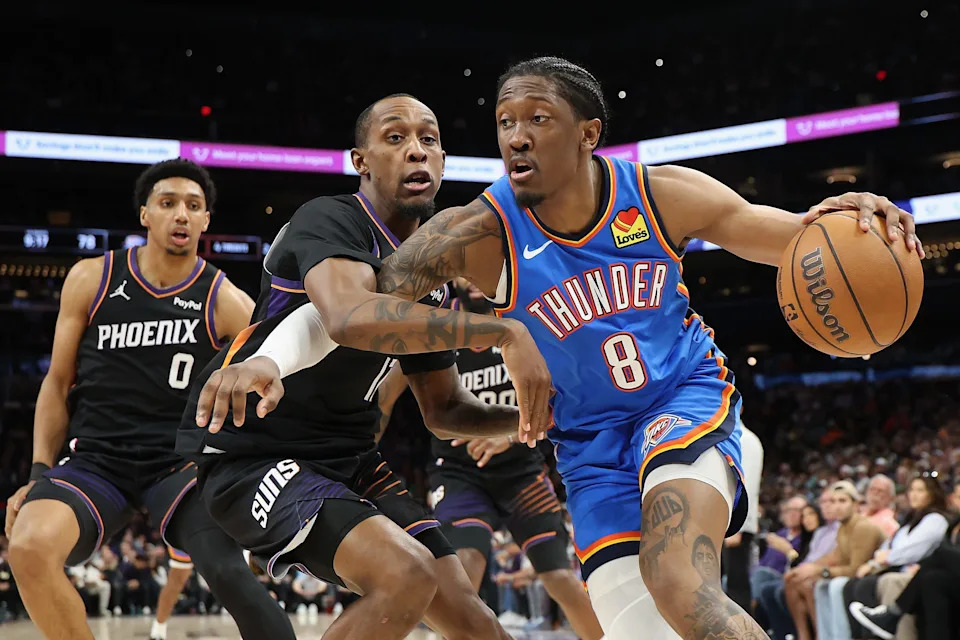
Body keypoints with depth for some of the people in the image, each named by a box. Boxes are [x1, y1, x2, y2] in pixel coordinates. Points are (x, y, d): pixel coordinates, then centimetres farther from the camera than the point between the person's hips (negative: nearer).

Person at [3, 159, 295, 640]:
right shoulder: (91, 280, 4)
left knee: (228, 573, -30)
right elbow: (58, 382, 10)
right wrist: (40, 473, 1)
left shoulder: (226, 302, -1)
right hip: (95, 460, 2)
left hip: (180, 462, -1)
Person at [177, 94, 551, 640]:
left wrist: (521, 416, -4)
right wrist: (505, 332, -38)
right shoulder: (330, 221, -16)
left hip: (348, 458, 8)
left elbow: (444, 409, 17)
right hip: (253, 454, -8)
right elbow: (351, 318, -39)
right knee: (407, 577, -28)